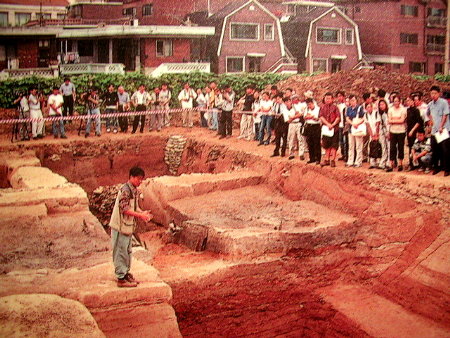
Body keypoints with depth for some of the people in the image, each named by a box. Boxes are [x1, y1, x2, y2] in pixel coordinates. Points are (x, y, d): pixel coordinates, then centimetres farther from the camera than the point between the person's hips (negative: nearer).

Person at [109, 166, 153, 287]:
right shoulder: (125, 190, -19)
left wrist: (143, 213, -2)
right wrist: (140, 215, -25)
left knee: (127, 251, 18)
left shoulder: (135, 191, 10)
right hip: (120, 226, -10)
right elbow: (124, 208, -24)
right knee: (121, 252, -2)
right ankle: (121, 278, 4)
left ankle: (126, 273, 29)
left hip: (128, 226, 10)